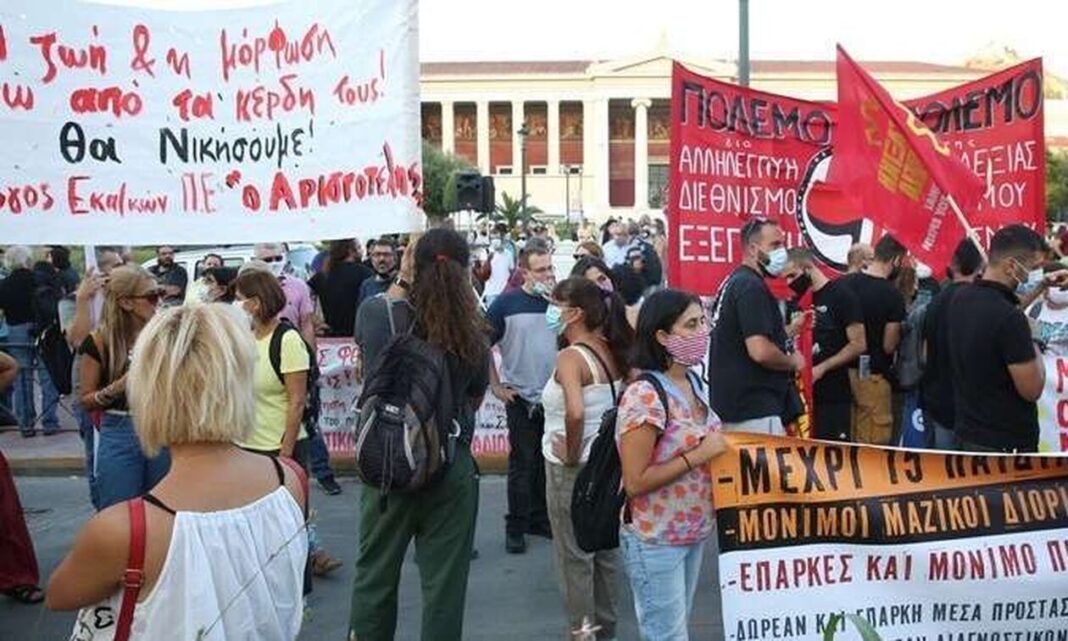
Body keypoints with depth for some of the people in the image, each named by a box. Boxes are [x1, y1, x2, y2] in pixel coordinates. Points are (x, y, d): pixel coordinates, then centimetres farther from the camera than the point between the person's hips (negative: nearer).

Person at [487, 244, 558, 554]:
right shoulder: (506, 303, -6)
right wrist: (496, 386, -5)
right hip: (522, 398, -4)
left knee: (547, 462, 12)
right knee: (522, 464, 3)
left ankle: (539, 518, 27)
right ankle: (515, 527, 15)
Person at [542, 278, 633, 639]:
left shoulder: (571, 356, -20)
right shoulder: (612, 353, 2)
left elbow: (575, 412, -36)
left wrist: (572, 454, -21)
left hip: (572, 469, -8)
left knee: (575, 558, 8)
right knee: (605, 552, 18)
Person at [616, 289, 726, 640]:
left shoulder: (693, 382, 3)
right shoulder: (644, 395, -23)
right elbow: (635, 482, -24)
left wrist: (719, 449, 1)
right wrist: (699, 455, -23)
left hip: (693, 532, 8)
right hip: (655, 541, -8)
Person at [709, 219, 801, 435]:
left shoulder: (733, 282, 13)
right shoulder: (752, 287, -16)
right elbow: (760, 351, -26)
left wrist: (787, 331, 17)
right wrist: (793, 362, -7)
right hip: (755, 410, -10)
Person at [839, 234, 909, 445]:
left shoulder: (844, 283, 0)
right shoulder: (893, 295, -15)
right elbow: (889, 346, -13)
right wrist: (899, 330, 5)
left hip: (843, 370, 6)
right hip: (873, 375, -6)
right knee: (874, 445, 5)